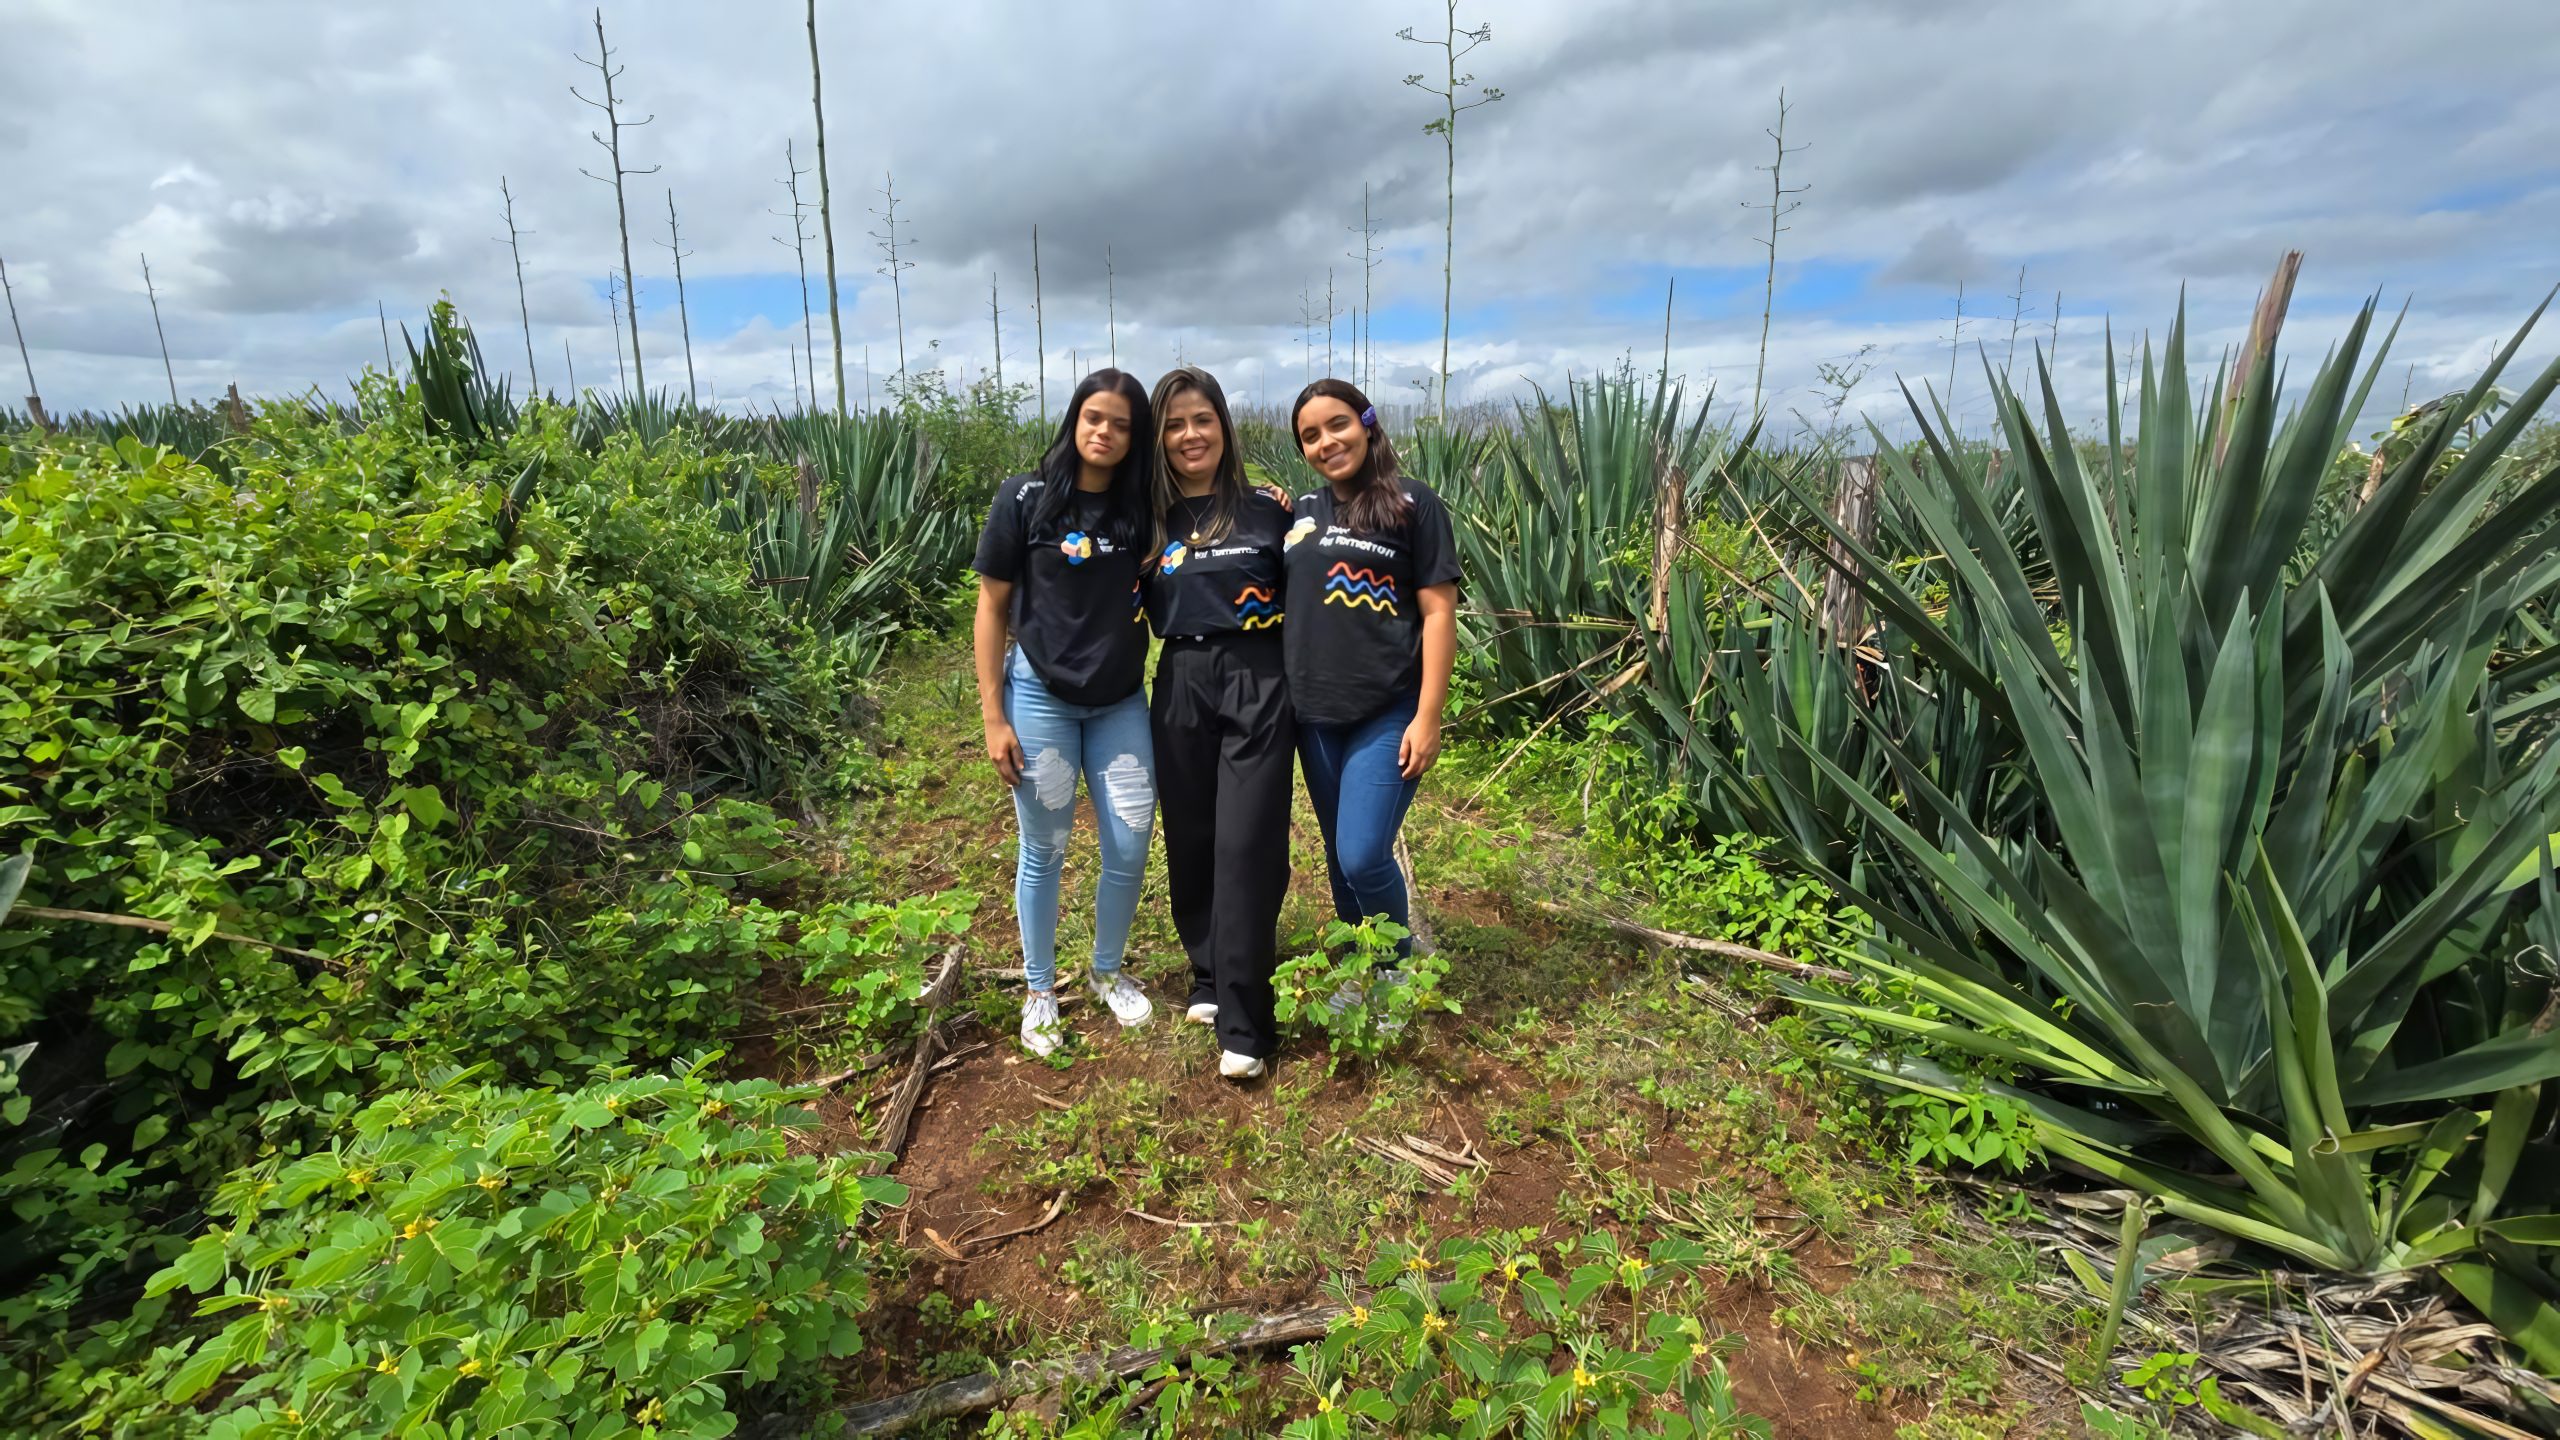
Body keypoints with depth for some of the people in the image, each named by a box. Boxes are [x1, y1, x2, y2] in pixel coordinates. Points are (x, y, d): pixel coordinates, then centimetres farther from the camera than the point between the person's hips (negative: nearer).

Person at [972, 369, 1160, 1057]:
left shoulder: (1142, 508, 1)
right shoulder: (1024, 498, -7)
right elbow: (992, 608, -4)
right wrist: (993, 716, -8)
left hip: (1121, 701, 3)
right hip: (1040, 696, -3)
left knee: (1130, 847, 4)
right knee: (1043, 849, 7)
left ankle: (1107, 972, 29)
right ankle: (1039, 990, 26)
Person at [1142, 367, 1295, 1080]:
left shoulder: (1268, 511, 1)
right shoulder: (1150, 523, 8)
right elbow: (1139, 612, 14)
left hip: (1258, 686, -3)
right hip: (1180, 689, 3)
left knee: (1246, 849, -6)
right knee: (1191, 844, 10)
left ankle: (1244, 1027, 2)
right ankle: (1211, 977, 32)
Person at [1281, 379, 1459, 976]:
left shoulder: (1413, 503, -4)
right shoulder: (1302, 510, 11)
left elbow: (1438, 612, -8)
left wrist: (1427, 717, -13)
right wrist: (1284, 694, 7)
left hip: (1388, 714, -5)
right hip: (1314, 715, 5)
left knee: (1364, 856, -9)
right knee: (1339, 858, 13)